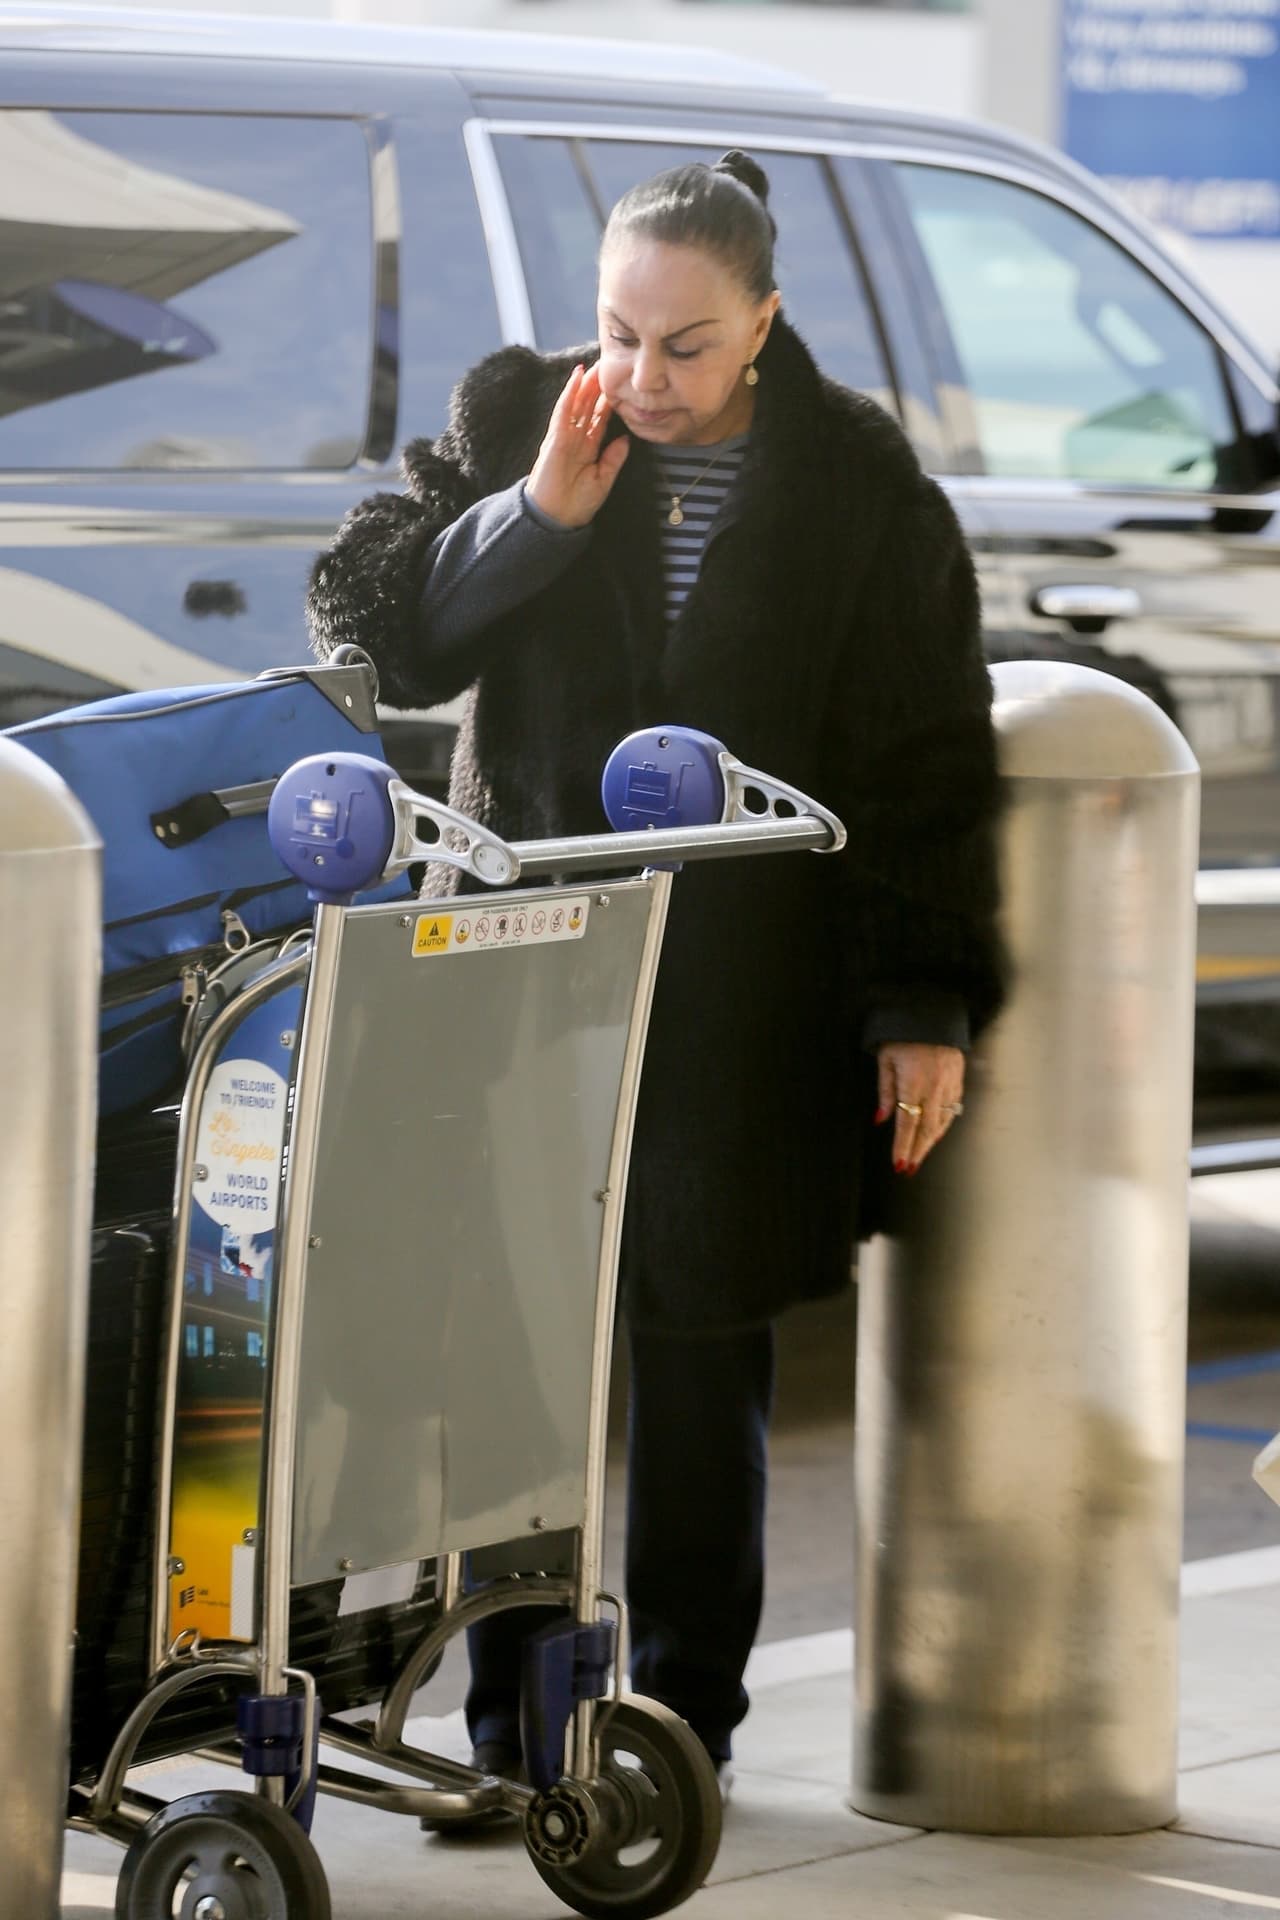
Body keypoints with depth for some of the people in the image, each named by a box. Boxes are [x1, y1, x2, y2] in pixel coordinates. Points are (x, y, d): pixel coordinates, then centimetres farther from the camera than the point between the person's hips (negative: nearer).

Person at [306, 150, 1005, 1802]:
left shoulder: (859, 488, -2)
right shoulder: (519, 424, 1)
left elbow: (928, 760, 1)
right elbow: (372, 627, 0)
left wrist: (924, 1003, -2)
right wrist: (536, 513, -14)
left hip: (752, 1001, -1)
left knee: (705, 1362, 6)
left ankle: (685, 1713, 18)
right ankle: (511, 1713, 10)